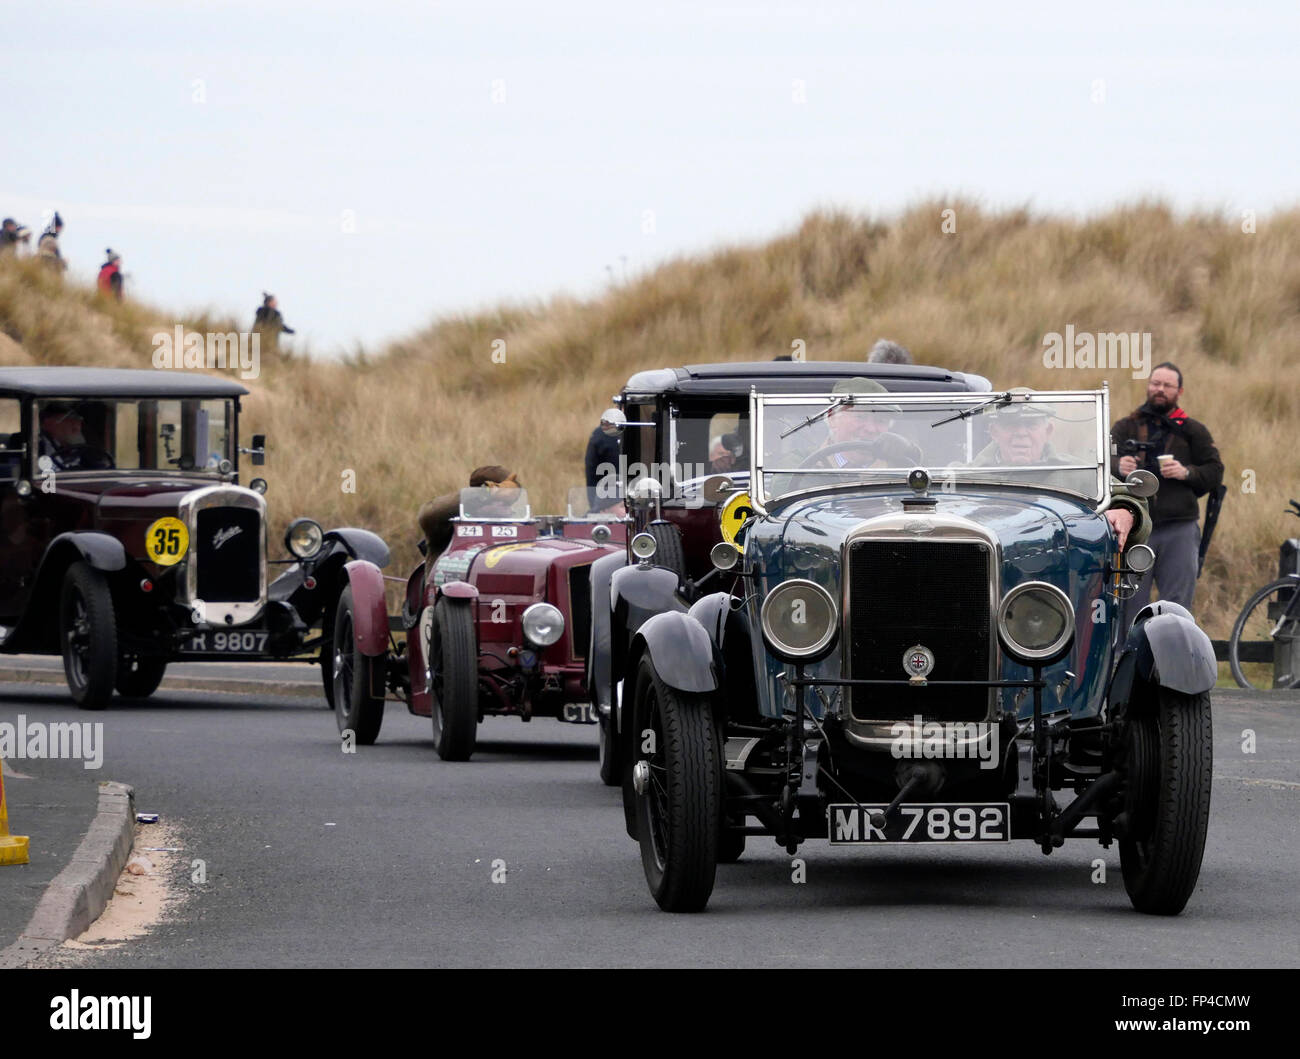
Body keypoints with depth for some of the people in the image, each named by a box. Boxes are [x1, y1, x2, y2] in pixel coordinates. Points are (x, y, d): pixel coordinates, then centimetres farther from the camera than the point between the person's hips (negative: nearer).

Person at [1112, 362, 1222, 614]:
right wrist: (1118, 466, -27)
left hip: (1178, 530, 0)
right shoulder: (1125, 427, 12)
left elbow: (1215, 472, 7)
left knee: (1177, 603, -1)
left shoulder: (1193, 431, 12)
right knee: (1131, 605, 1)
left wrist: (1187, 473, -12)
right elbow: (1103, 461, -4)